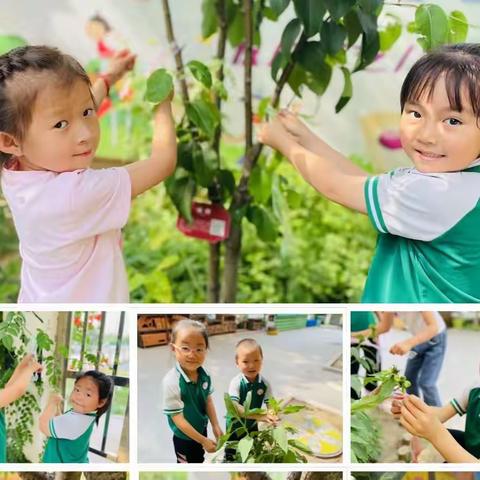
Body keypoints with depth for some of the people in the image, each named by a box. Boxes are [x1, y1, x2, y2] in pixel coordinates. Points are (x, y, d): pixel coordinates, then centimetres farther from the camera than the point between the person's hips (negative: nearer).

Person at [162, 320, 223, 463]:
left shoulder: (204, 375, -15)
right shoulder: (172, 381, -33)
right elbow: (178, 419, -27)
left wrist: (215, 426, -4)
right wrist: (203, 440, -22)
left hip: (202, 430, 5)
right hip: (184, 438, -5)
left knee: (200, 460, 28)